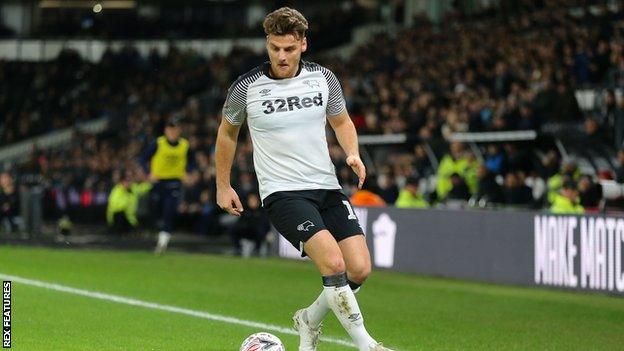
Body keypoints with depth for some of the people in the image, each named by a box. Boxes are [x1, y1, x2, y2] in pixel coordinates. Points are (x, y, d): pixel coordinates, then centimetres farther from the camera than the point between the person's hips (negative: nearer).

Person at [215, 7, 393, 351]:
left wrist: (352, 154, 0)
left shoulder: (323, 78, 2)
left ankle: (309, 319, 21)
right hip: (282, 191, -4)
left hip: (327, 187, 5)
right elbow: (227, 132, 12)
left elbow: (341, 121, 20)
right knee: (334, 264, -24)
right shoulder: (247, 88, -6)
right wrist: (223, 186, 17)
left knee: (360, 270, -7)